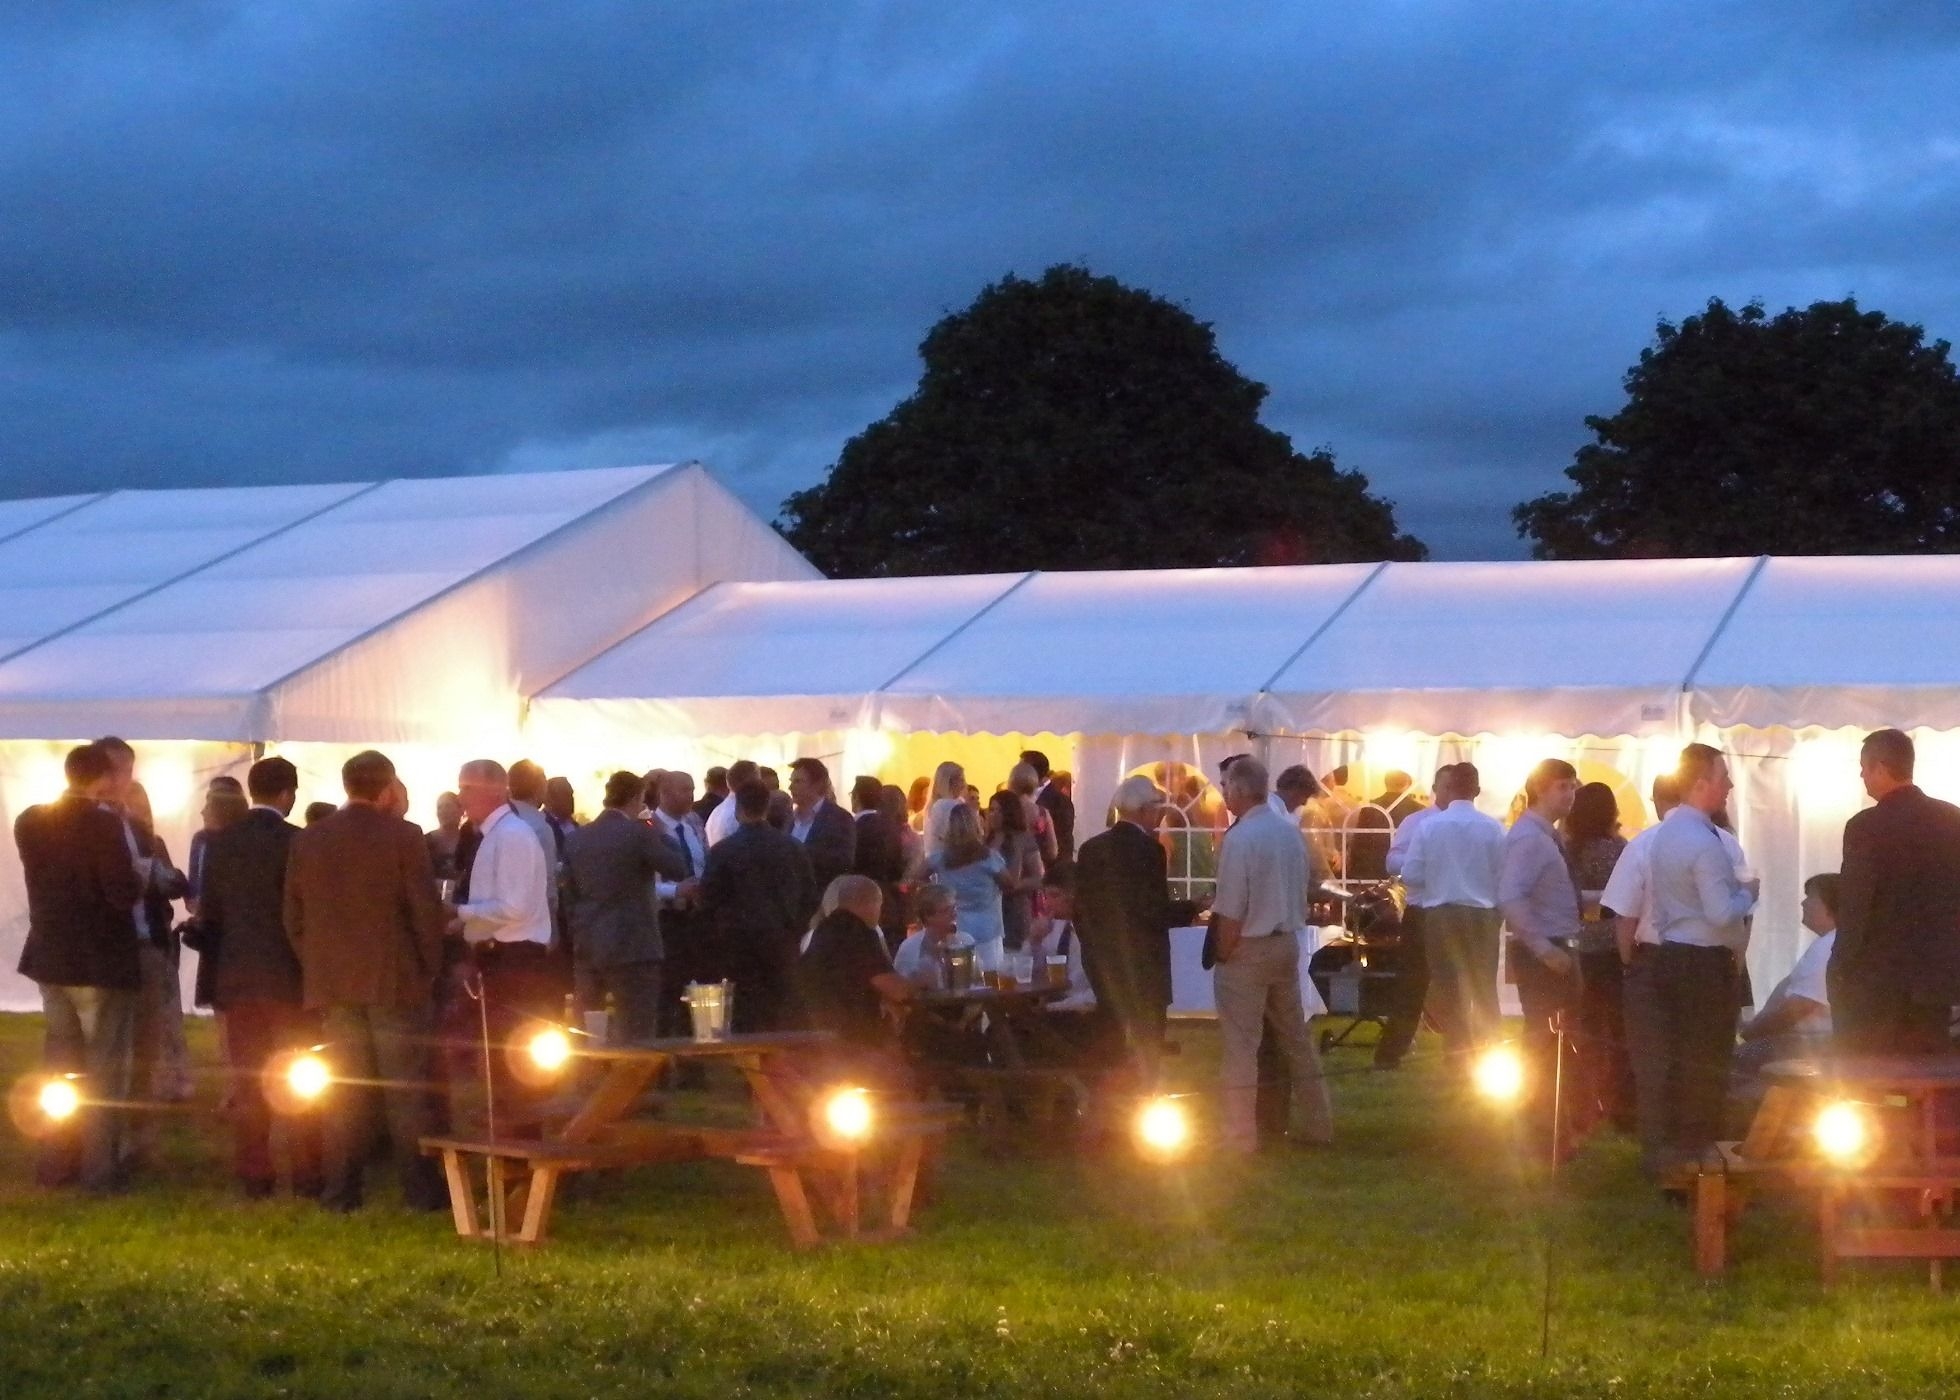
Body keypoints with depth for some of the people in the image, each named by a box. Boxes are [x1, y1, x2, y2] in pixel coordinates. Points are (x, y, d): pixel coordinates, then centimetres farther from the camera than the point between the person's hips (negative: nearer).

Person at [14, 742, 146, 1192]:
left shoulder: (30, 822, 3)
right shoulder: (103, 823, -17)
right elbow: (124, 893, -22)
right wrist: (139, 878, -3)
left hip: (51, 958, 6)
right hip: (102, 961, -6)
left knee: (59, 1064, 16)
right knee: (103, 1068, 2)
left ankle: (55, 1162, 19)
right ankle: (99, 1167, 2)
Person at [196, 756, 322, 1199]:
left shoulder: (220, 843, 3)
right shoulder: (297, 842, -11)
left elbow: (209, 913, 6)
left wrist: (214, 975, 16)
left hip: (237, 975, 4)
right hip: (290, 975, -4)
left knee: (247, 1081, 8)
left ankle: (253, 1175, 8)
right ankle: (306, 1175, 2)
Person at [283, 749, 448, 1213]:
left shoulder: (307, 842, 5)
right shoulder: (403, 838, -8)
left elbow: (293, 917, 9)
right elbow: (426, 910, -8)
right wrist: (429, 969, 4)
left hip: (332, 983, 4)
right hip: (397, 982, -4)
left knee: (342, 1090, 7)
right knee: (407, 1089, 1)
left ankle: (341, 1189, 6)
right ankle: (421, 1189, 1)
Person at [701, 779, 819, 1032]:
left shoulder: (722, 851, -8)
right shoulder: (794, 847, 1)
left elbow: (709, 898, -4)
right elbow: (809, 897, 4)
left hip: (740, 944, -2)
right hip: (782, 942, 2)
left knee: (747, 1017, 0)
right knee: (783, 1017, 6)